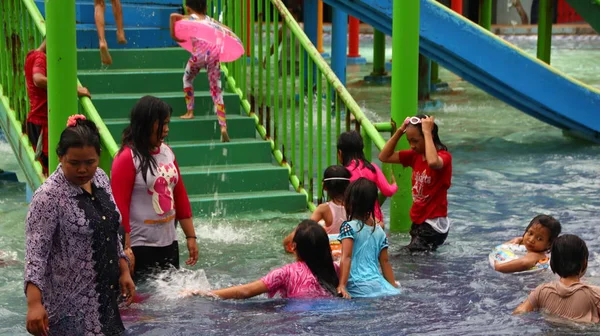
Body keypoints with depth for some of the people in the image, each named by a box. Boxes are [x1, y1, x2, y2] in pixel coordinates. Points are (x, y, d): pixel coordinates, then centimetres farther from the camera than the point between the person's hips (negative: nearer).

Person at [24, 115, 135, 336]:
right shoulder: (49, 196, -19)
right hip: (70, 303, -7)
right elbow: (35, 252, -23)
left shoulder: (101, 179, 3)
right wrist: (34, 303, -31)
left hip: (104, 295, 7)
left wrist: (124, 270, 11)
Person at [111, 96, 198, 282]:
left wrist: (191, 236, 12)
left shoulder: (167, 152, 8)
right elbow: (119, 207, -15)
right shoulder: (126, 157, -13)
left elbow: (180, 195, 12)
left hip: (169, 243, 7)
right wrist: (125, 248, -17)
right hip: (140, 246, -7)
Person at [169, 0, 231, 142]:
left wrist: (175, 36, 7)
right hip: (214, 52, 3)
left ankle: (190, 112, 26)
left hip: (200, 52, -3)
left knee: (187, 79, 28)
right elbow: (227, 30, 25)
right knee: (216, 90, 5)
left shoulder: (189, 18, 17)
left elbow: (173, 16, -1)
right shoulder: (210, 20, 26)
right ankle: (223, 127, -6)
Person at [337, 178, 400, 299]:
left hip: (358, 287, -5)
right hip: (377, 283, 5)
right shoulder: (379, 231, 13)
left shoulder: (349, 227, -2)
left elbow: (346, 257, -11)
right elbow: (385, 261, 17)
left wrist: (342, 285, -17)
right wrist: (394, 286, 24)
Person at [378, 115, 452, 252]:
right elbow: (384, 156, 7)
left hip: (434, 224, -8)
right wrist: (399, 131, -2)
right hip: (417, 221, 8)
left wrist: (427, 132, -31)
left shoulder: (444, 156, -17)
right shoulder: (414, 155, 6)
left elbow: (433, 162, -42)